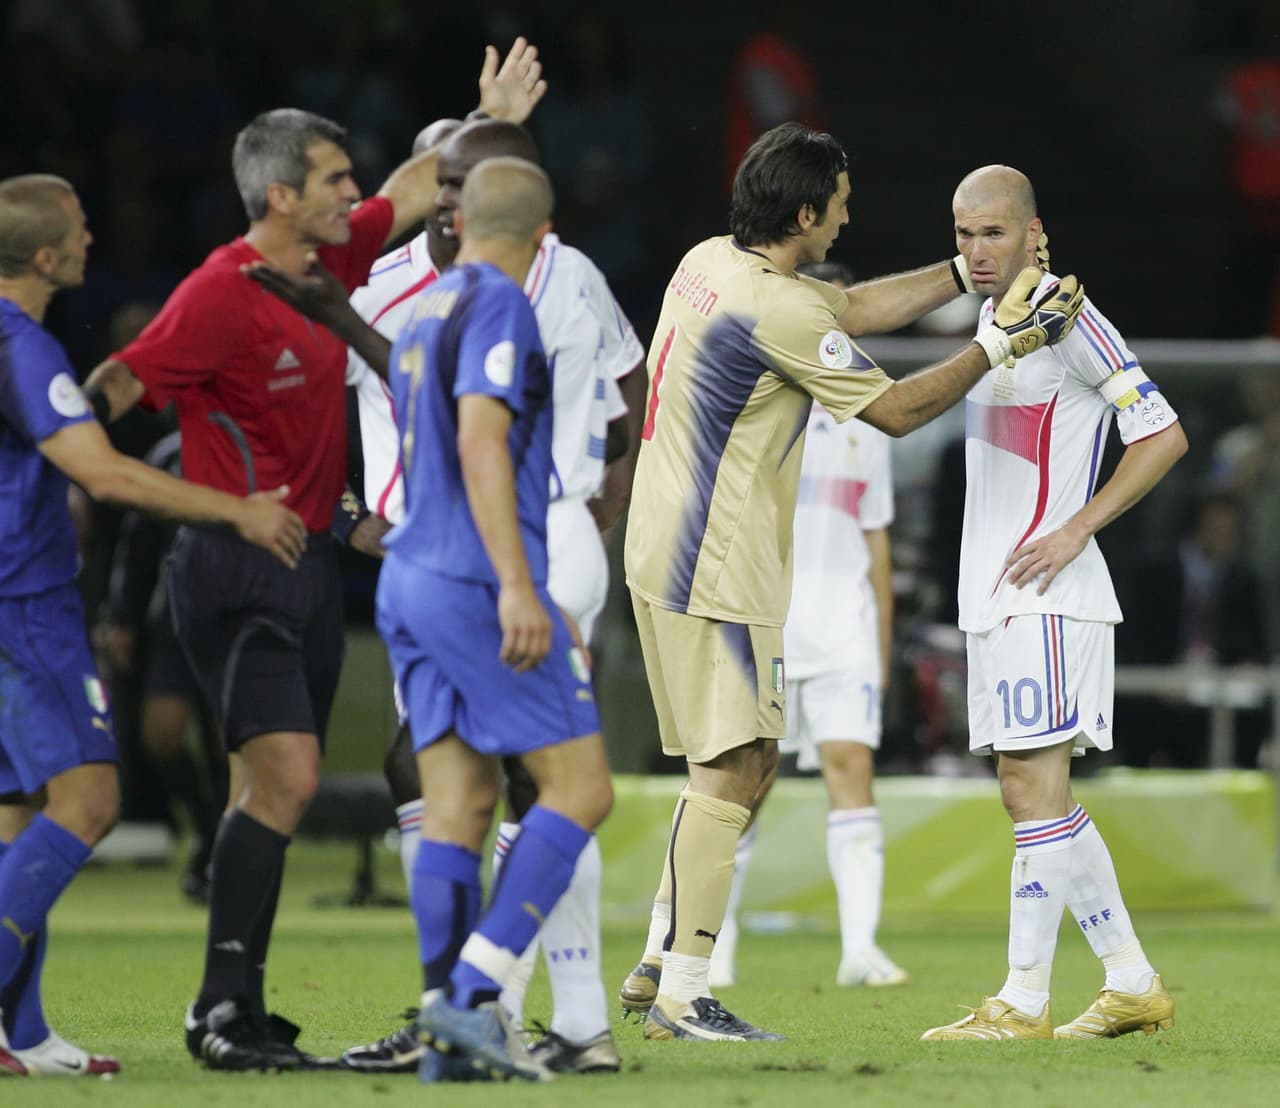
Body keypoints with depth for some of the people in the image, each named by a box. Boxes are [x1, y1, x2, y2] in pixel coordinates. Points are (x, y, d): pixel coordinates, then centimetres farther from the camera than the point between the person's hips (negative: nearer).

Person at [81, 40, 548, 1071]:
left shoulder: (333, 260, 8)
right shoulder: (221, 294, -17)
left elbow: (409, 195, 26)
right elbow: (122, 383, -17)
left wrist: (490, 122, 27)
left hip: (310, 564, 9)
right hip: (237, 573, -9)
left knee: (277, 788, 9)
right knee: (284, 776, -17)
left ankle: (231, 1005, 14)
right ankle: (227, 1010, -16)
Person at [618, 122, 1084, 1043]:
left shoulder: (710, 263, 9)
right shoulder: (779, 310, -19)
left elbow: (853, 309, 22)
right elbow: (897, 410, -10)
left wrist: (967, 272, 19)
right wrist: (999, 344, -1)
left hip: (669, 549, 10)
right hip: (717, 570, -10)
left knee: (751, 761, 16)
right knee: (729, 773, -8)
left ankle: (658, 965, 17)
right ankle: (683, 998, -8)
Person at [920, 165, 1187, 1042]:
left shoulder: (1067, 319, -12)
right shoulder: (993, 316, 16)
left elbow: (1163, 436, -14)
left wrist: (1074, 531, -16)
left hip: (1045, 597, -10)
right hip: (993, 597, 10)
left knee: (1036, 790, -10)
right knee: (1030, 796, 11)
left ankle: (1024, 1002, -9)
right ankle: (1134, 985, 18)